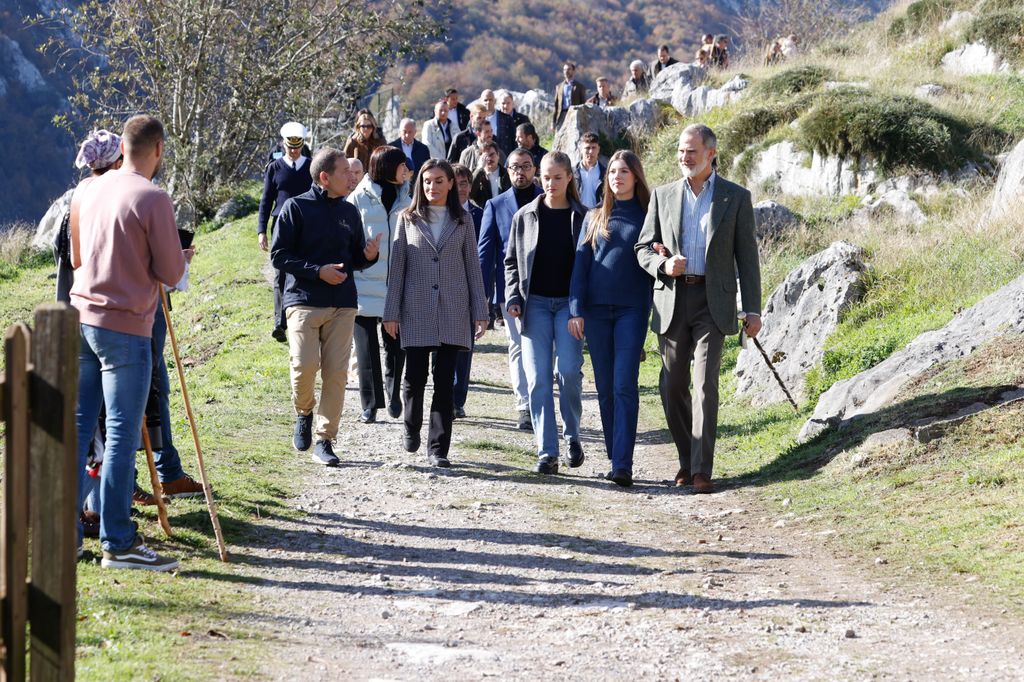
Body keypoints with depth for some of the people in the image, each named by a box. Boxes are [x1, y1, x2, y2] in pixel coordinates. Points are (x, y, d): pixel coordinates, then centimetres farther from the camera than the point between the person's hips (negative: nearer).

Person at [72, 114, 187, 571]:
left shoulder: (90, 190, 9)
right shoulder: (153, 199, -12)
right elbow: (171, 273, -10)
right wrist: (177, 255, 10)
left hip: (81, 318, 7)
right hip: (125, 327, -7)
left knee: (77, 426, 10)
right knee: (122, 434, -3)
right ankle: (117, 542, -1)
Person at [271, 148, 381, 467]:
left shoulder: (349, 212, 13)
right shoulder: (296, 208, -1)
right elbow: (279, 255, -4)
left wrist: (369, 255, -3)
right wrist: (318, 271, -14)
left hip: (343, 305, 4)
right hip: (304, 301, -4)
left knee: (336, 372, -1)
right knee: (305, 364, -17)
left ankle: (324, 440, 6)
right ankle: (304, 412, 14)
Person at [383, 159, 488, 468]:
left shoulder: (462, 221, 8)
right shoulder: (408, 219, 6)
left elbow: (472, 266, 8)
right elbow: (397, 266, 5)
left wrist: (480, 312, 3)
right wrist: (391, 313, 1)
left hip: (453, 311, 1)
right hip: (416, 311, -1)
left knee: (445, 380, -1)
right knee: (415, 376, -1)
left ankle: (438, 448, 4)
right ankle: (412, 428, 27)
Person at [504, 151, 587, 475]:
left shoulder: (582, 217, 4)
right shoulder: (525, 216, 8)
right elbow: (512, 261, 12)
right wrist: (513, 298, 0)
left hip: (569, 303, -1)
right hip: (535, 304, 2)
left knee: (569, 371, -13)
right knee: (538, 378, -5)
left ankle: (572, 434, 12)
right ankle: (546, 452, -4)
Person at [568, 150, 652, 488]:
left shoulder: (648, 216, 6)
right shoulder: (595, 217, 12)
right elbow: (581, 263, 8)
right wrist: (576, 309, 0)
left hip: (632, 309, -3)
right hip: (596, 308, 3)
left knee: (624, 385, -12)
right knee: (606, 388, 5)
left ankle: (623, 466, -15)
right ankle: (615, 459, 14)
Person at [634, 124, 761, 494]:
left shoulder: (736, 198, 3)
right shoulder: (663, 195, 9)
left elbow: (747, 256, 3)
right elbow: (644, 248, 12)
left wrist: (753, 309, -2)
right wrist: (663, 265, -11)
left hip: (712, 302, -3)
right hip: (671, 300, 3)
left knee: (706, 385, -12)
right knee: (673, 388, 5)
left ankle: (701, 470, -12)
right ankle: (687, 460, 21)